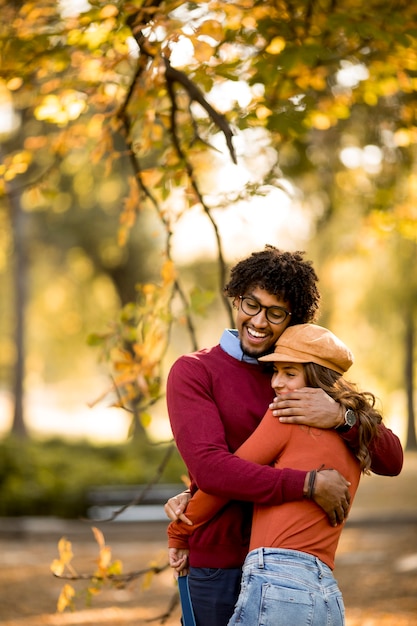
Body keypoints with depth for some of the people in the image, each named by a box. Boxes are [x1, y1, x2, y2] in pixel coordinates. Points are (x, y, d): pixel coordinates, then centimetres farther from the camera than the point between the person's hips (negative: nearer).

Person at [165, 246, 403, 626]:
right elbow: (209, 467, -20)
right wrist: (309, 484, -25)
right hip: (220, 565, -3)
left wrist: (341, 417, -20)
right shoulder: (194, 372, -3)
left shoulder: (306, 380, 8)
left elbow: (391, 461, 0)